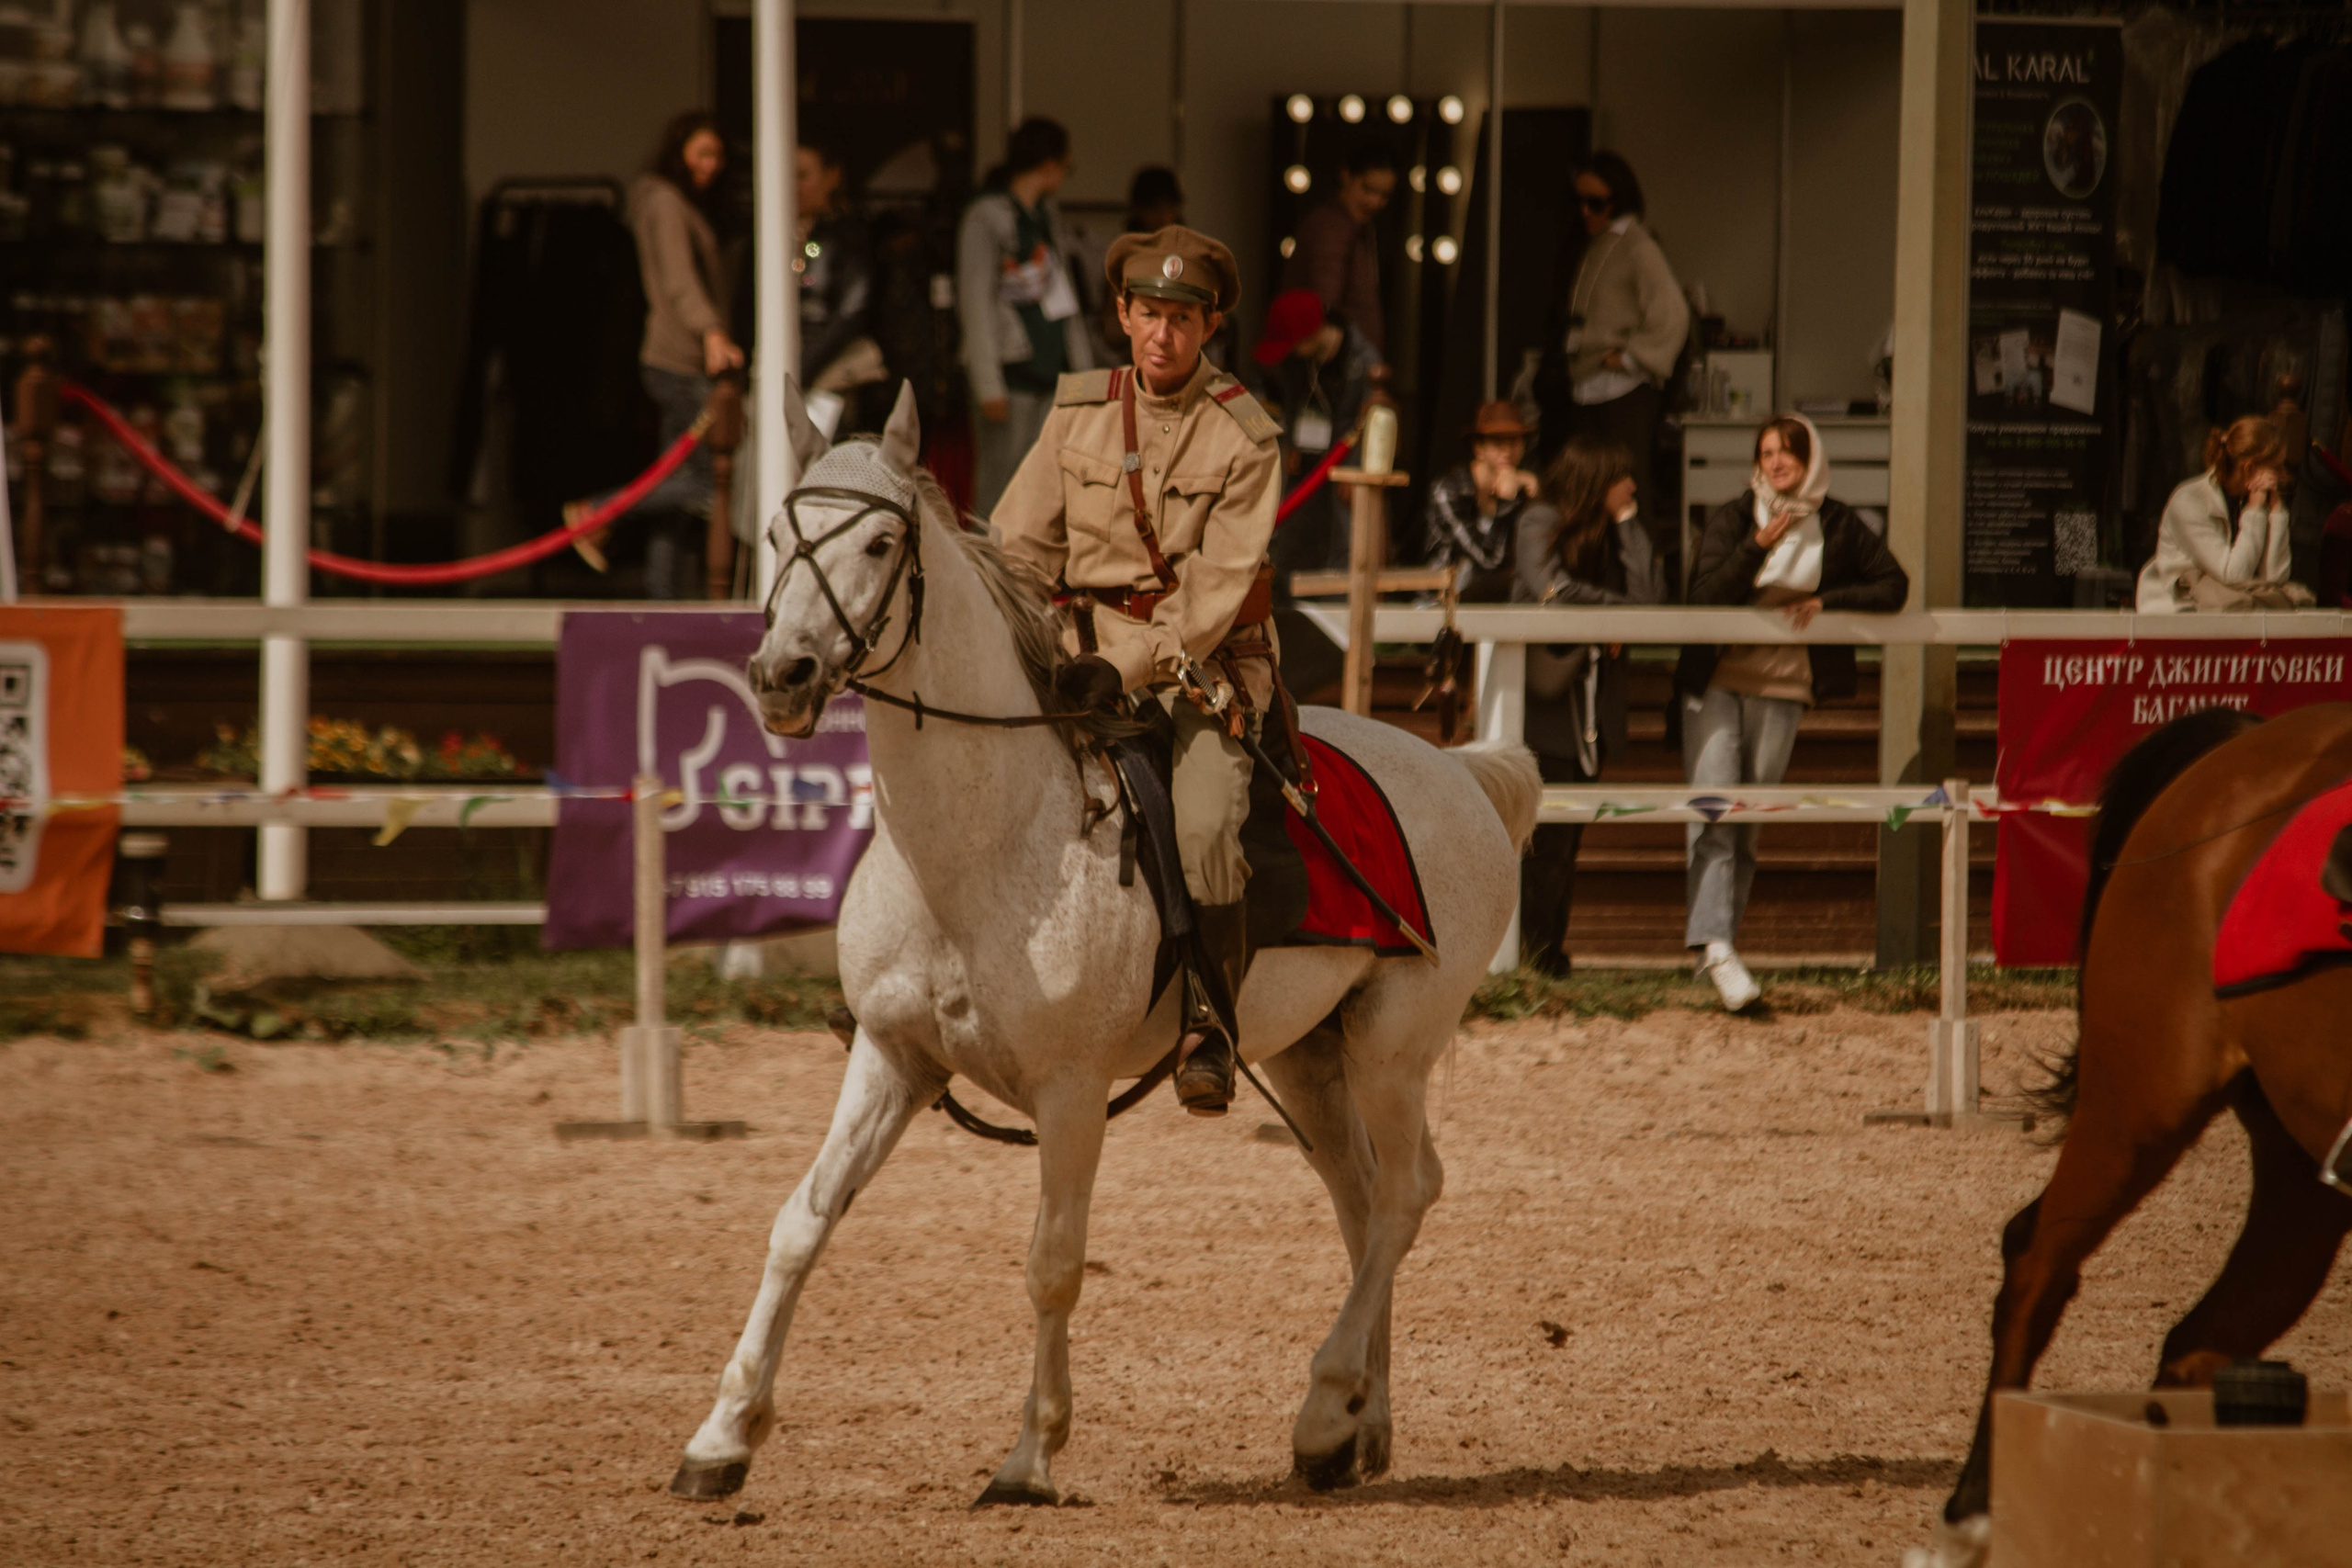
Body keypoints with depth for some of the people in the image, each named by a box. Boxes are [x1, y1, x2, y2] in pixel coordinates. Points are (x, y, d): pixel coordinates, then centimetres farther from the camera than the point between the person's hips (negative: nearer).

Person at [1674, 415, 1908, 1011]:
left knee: (1749, 820, 3)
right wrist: (1757, 547, -23)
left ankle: (1712, 935, 12)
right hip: (1716, 678, -2)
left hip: (1783, 686, 2)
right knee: (1713, 808, -16)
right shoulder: (1732, 517, 0)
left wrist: (1828, 602, -6)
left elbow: (1893, 585, 6)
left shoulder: (1838, 525, 4)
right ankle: (1715, 943, -25)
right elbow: (1704, 595, -11)